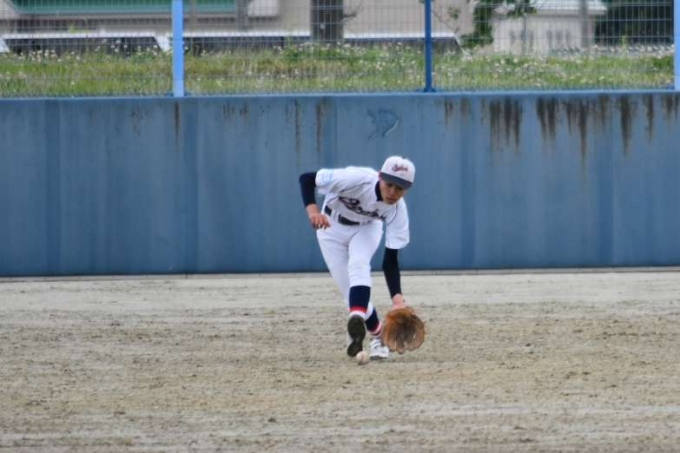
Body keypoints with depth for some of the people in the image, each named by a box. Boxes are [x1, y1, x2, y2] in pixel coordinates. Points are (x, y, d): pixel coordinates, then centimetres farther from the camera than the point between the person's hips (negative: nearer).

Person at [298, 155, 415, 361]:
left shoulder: (398, 210, -27)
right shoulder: (357, 179, -38)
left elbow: (390, 260, -24)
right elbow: (306, 178, -34)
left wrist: (397, 297, -38)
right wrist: (312, 209, -52)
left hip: (366, 228, 1)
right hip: (332, 228, -1)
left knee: (358, 264, -32)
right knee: (351, 292, -7)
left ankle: (356, 323, -48)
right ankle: (378, 336, 14)